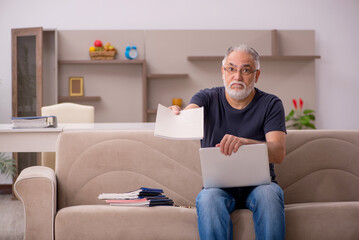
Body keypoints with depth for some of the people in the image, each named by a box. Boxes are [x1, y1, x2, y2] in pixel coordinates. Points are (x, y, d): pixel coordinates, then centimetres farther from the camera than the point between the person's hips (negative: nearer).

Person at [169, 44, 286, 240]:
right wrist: (176, 115, -45)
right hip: (218, 184, 0)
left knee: (269, 194, -34)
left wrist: (243, 142, -34)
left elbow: (278, 153, -14)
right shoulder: (208, 98, 6)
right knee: (208, 198, -34)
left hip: (258, 183, 0)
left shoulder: (270, 104, 1)